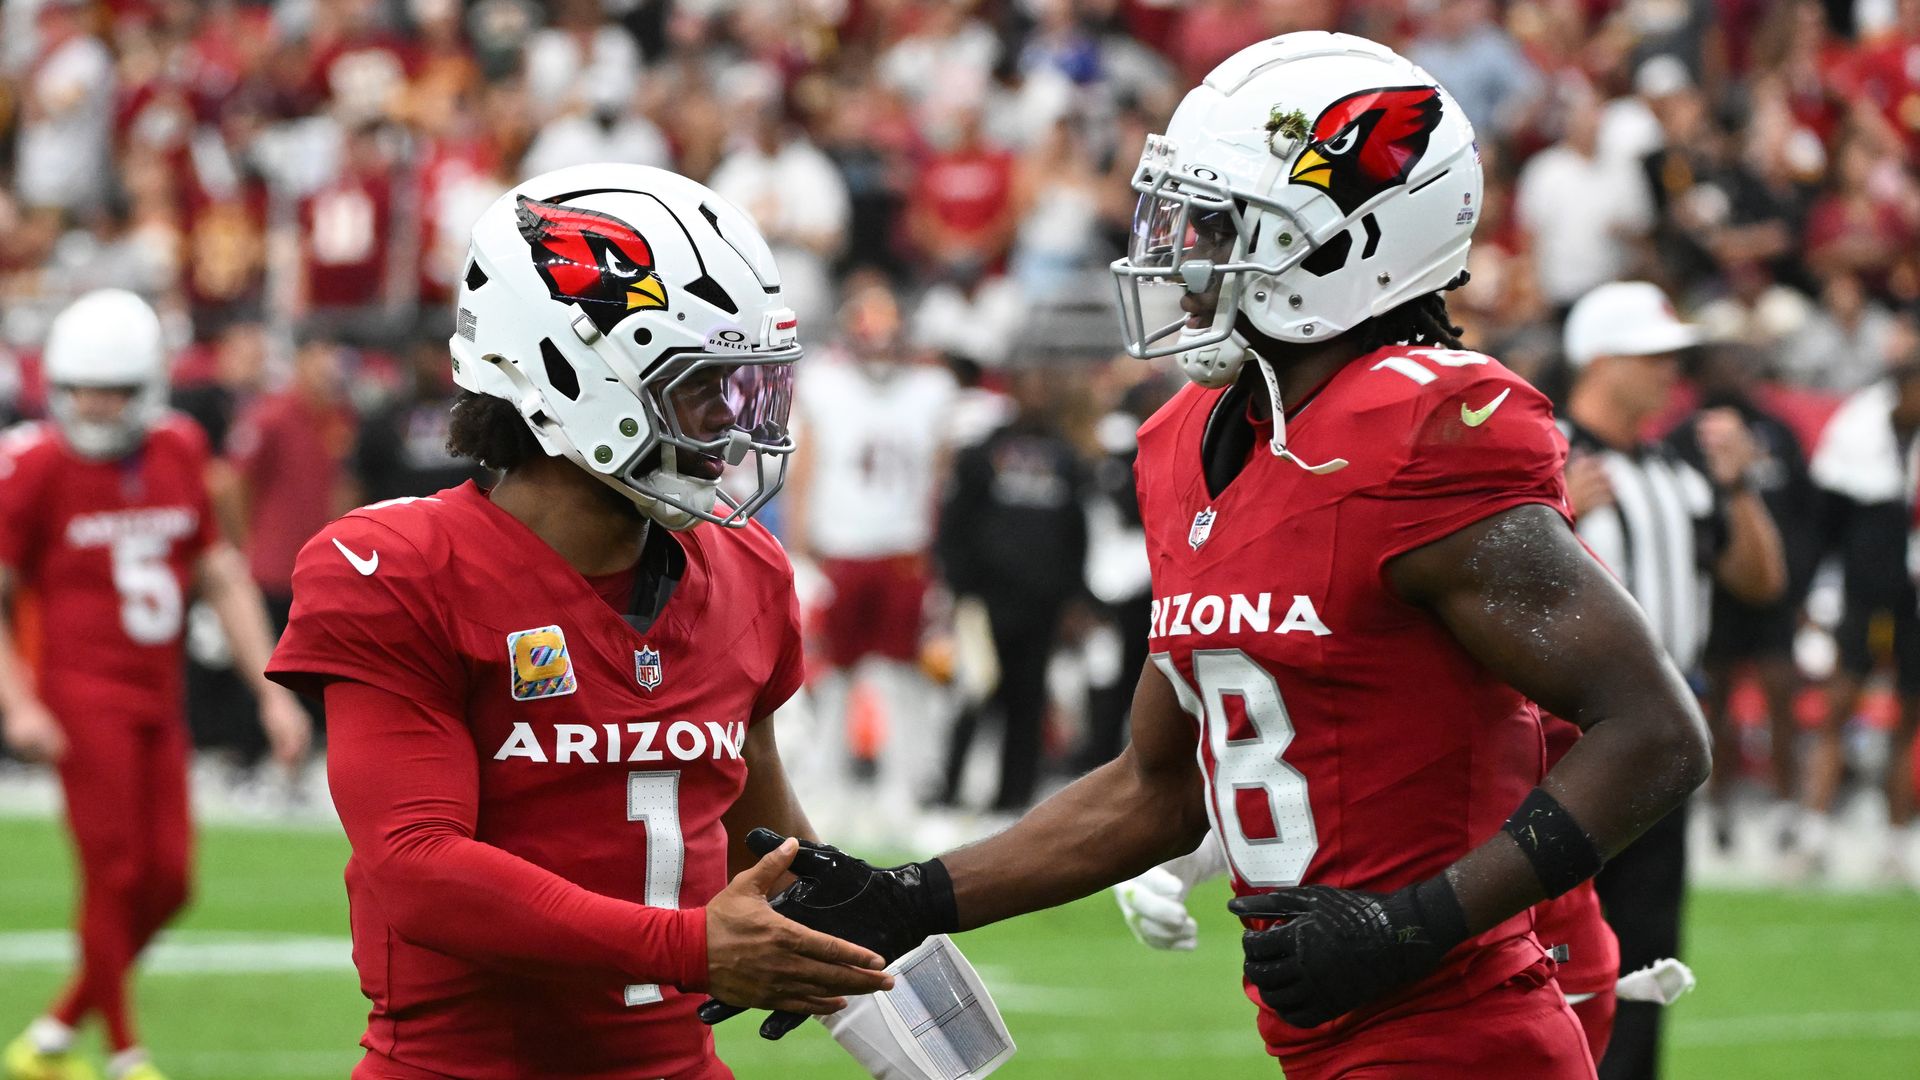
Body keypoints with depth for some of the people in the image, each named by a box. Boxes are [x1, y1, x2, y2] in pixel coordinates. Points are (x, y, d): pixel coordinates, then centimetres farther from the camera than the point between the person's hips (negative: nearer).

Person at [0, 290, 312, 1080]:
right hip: (83, 696, -6)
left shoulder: (180, 454, 6)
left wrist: (271, 690, 10)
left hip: (157, 698, 6)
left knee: (165, 882, 4)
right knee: (114, 873, -7)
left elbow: (223, 578, 14)